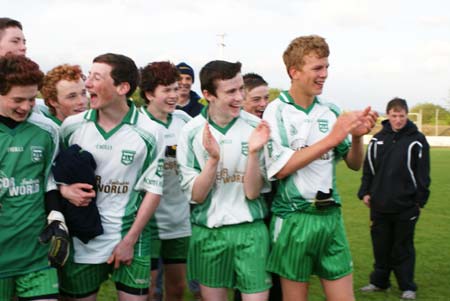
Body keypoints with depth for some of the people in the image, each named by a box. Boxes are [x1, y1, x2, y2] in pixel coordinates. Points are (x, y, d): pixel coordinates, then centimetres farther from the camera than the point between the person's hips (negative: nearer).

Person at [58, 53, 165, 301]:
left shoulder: (148, 134, -9)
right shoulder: (71, 126, -1)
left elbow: (153, 190, -5)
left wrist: (129, 241, -8)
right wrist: (64, 189, -12)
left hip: (130, 239, -2)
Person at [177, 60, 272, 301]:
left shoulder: (255, 128, -6)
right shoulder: (191, 132, -6)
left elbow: (253, 192, -8)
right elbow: (196, 196, -8)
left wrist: (253, 152, -24)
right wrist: (213, 158, -23)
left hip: (250, 231, 0)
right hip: (207, 232, 1)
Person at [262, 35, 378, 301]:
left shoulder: (331, 111, 6)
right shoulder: (277, 111, -7)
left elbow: (354, 164, 11)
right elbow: (279, 168, -17)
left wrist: (357, 137, -10)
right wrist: (331, 138, -20)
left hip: (331, 216, 4)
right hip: (294, 218, -4)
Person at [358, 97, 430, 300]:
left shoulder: (417, 140, -3)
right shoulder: (378, 139, 6)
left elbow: (423, 174, -2)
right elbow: (368, 168, 11)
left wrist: (420, 200, -4)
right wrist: (365, 192, 4)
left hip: (406, 207, -3)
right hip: (379, 205, 3)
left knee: (403, 248, 6)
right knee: (381, 246, 11)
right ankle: (379, 282, 24)